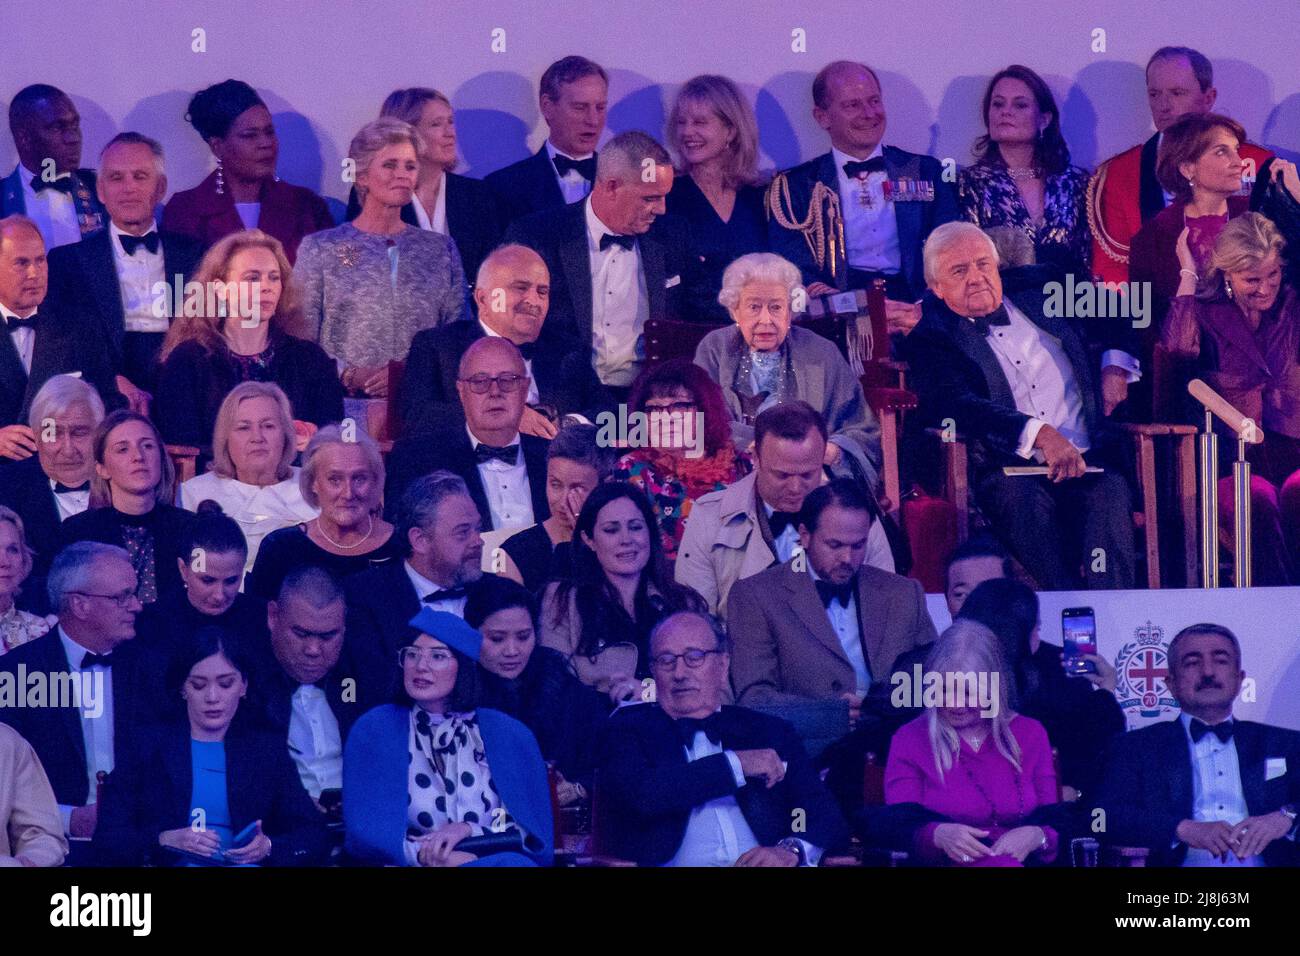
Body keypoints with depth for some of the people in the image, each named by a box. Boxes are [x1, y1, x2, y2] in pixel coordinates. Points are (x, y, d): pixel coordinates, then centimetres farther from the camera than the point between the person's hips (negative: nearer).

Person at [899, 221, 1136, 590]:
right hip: (1009, 471, -3)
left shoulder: (1041, 304, 21)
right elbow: (956, 405, -12)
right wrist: (1040, 433, -26)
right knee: (1023, 501, -37)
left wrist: (1115, 364, 15)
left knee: (1109, 492, -30)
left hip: (1088, 463, 3)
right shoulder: (931, 339, 7)